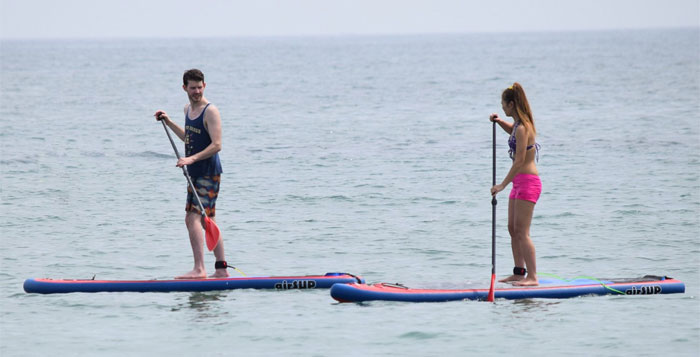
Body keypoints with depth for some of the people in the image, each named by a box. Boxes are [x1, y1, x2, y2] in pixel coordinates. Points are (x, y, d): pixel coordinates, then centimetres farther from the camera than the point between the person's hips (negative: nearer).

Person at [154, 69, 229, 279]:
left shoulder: (210, 112, -14)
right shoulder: (188, 109, 14)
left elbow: (216, 145, -22)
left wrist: (192, 159, -29)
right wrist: (169, 122, 26)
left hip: (208, 173, -10)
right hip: (196, 174, 10)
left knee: (195, 218, -18)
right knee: (191, 220, 12)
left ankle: (199, 269, -23)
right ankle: (221, 268, 16)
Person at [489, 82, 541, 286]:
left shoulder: (523, 128, -18)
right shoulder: (520, 124, 11)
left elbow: (519, 162, -21)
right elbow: (512, 131, 38)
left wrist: (503, 185, -17)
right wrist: (499, 121, 19)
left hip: (528, 181, -10)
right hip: (520, 183, 10)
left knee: (521, 232, -11)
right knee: (513, 229, 13)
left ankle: (532, 277, -12)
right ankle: (519, 273, 17)